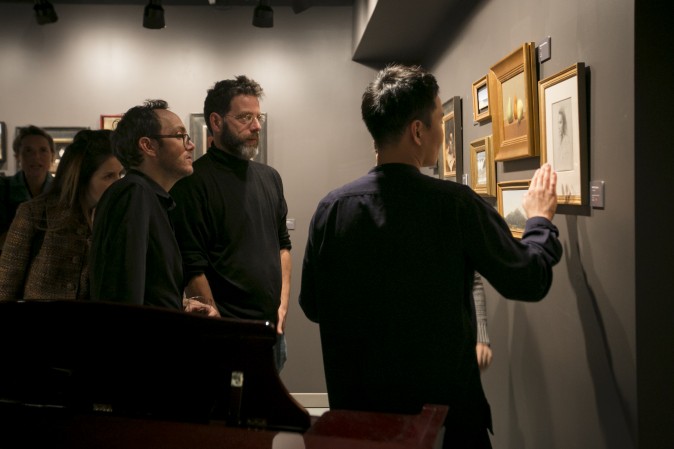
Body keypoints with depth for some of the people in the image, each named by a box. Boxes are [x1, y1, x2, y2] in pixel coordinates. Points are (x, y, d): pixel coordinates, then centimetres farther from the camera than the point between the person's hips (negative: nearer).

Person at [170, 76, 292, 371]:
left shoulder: (270, 178, 12)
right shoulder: (194, 182, -10)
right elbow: (192, 268, -14)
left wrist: (283, 304, 8)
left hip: (273, 328, 7)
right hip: (227, 335, -6)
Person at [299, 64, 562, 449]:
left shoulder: (332, 209, -10)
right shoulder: (457, 205, -18)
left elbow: (312, 306, 1)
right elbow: (530, 281, -6)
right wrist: (541, 220, 12)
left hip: (357, 407, 3)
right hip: (447, 406, -3)